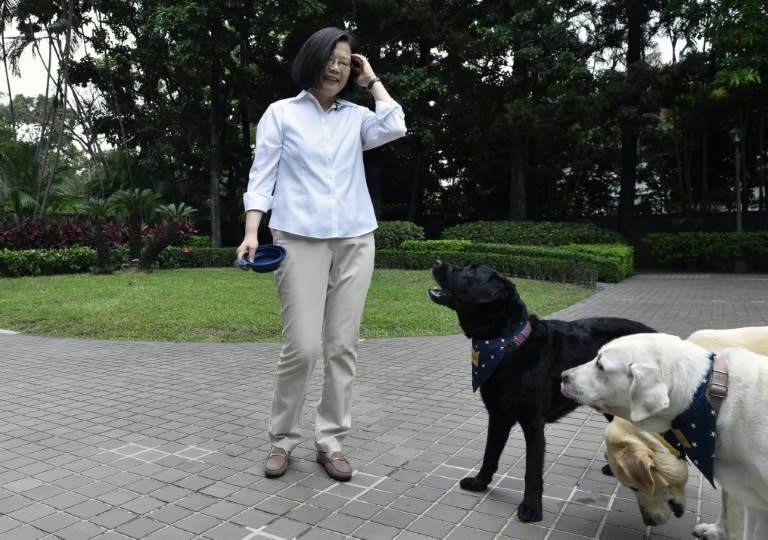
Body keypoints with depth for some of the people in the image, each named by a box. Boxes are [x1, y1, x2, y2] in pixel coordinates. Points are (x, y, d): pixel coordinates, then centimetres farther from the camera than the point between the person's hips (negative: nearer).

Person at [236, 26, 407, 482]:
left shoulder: (356, 116, 16)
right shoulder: (281, 113, 11)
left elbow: (395, 128, -5)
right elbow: (262, 176, 4)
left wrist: (373, 80, 9)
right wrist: (251, 233, -8)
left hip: (355, 240, 3)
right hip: (300, 239, -3)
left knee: (343, 347, 3)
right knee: (303, 347, -8)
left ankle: (331, 442, 16)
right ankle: (283, 439, 14)